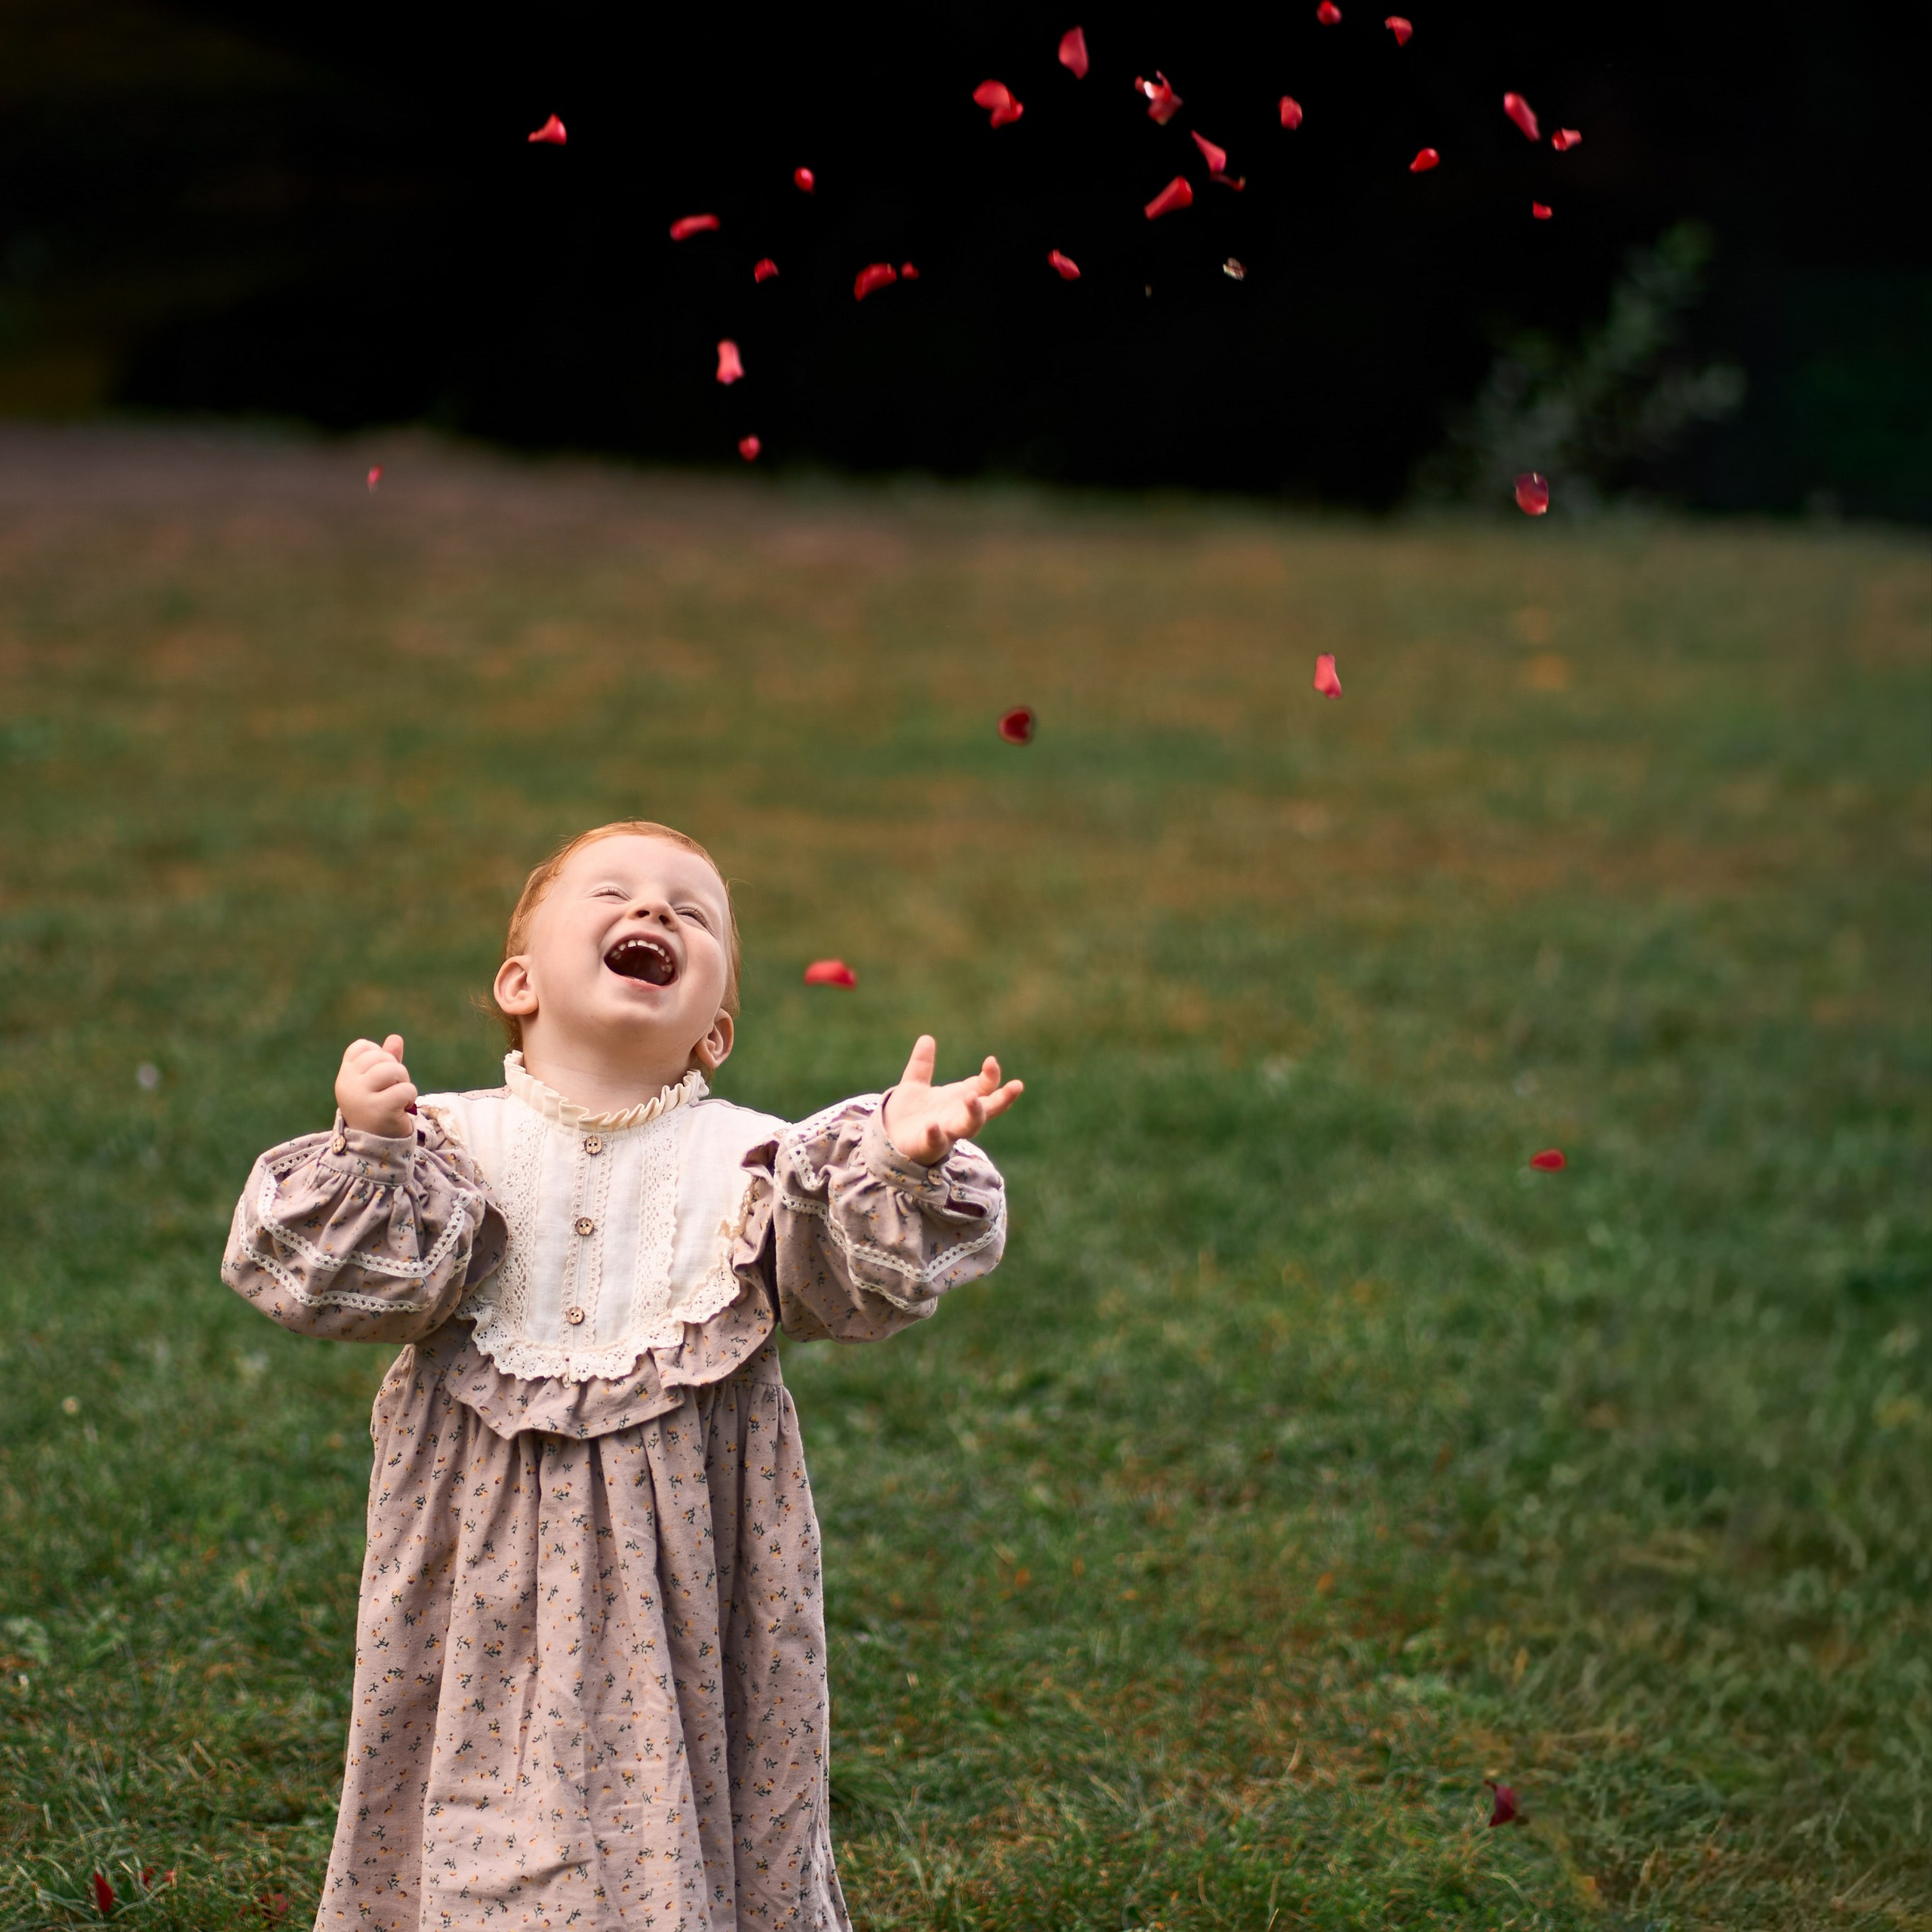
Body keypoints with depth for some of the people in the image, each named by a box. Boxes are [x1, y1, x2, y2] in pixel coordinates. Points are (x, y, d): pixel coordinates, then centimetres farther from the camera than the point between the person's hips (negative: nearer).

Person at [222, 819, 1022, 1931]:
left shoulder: (751, 1161, -2)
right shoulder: (456, 1143, -3)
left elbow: (862, 1281, -14)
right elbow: (359, 1282, -12)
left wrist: (903, 1164, -31)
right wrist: (370, 1155, -27)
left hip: (686, 1543, 0)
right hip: (497, 1549, 0)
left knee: (691, 1802, 9)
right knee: (483, 1808, 9)